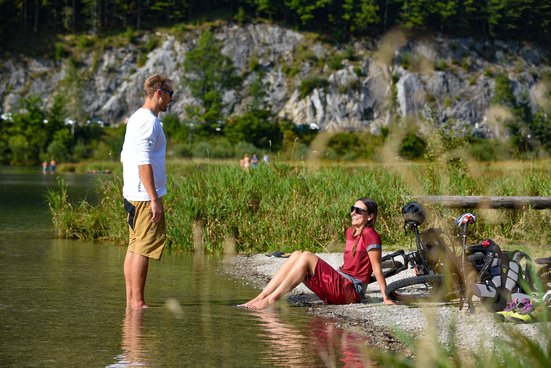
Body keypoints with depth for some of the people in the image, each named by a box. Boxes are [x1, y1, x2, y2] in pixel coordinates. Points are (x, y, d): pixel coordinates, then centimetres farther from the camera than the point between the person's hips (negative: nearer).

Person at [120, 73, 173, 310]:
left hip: (132, 194, 10)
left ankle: (130, 299, 13)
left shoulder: (136, 119, 19)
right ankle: (137, 301, -9)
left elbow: (125, 157, 24)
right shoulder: (148, 121, -13)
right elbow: (144, 162, -20)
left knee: (135, 246, 10)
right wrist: (154, 199, -21)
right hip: (146, 195, -10)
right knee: (144, 247, -9)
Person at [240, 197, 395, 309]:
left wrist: (386, 298, -15)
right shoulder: (350, 232, 18)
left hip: (351, 291, -9)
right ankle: (260, 297, -17)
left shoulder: (370, 235, -8)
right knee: (296, 255, -6)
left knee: (306, 257, -22)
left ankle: (271, 299, -25)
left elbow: (377, 269, -12)